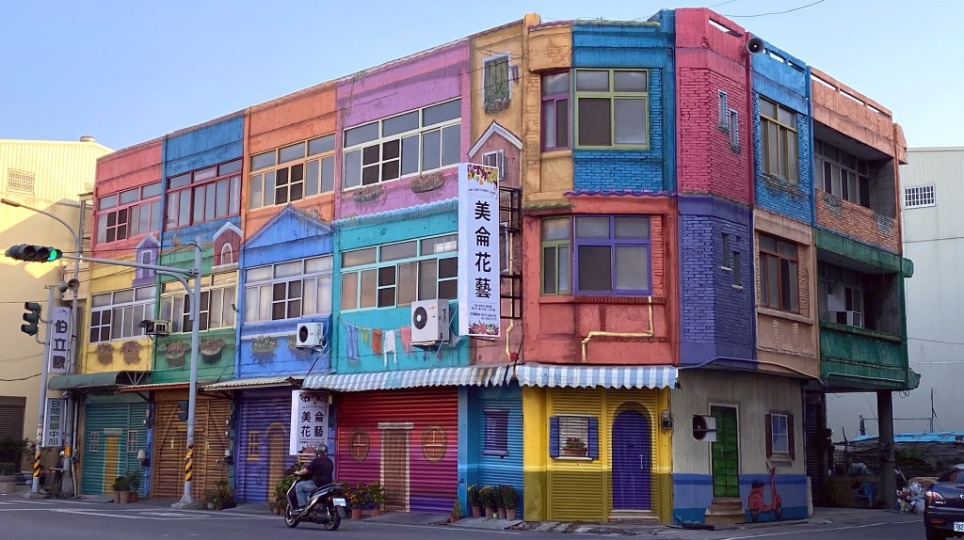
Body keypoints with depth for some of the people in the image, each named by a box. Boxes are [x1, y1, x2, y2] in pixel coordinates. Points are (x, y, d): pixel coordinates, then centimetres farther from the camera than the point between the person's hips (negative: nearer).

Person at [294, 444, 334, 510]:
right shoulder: (330, 461, 13)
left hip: (317, 484, -9)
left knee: (299, 486, 3)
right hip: (327, 484, 9)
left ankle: (302, 506, -4)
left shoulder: (316, 461, -12)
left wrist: (298, 472, 11)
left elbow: (306, 470, -8)